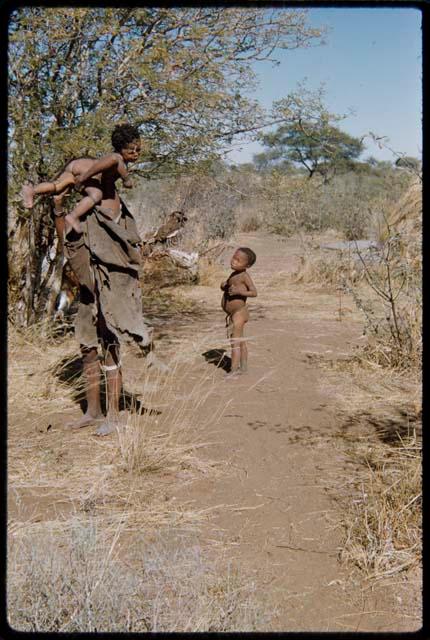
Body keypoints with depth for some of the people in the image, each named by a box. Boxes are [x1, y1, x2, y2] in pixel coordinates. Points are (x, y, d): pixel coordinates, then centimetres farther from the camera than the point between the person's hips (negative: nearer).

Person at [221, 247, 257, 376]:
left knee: (235, 342, -10)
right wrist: (224, 286, 0)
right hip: (233, 314, 10)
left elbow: (254, 292, -23)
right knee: (240, 341, 18)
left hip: (238, 313, -10)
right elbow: (226, 287, 22)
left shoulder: (244, 276, -16)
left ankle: (233, 370, -9)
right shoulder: (233, 274, 10)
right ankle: (243, 366, 29)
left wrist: (239, 291, -34)